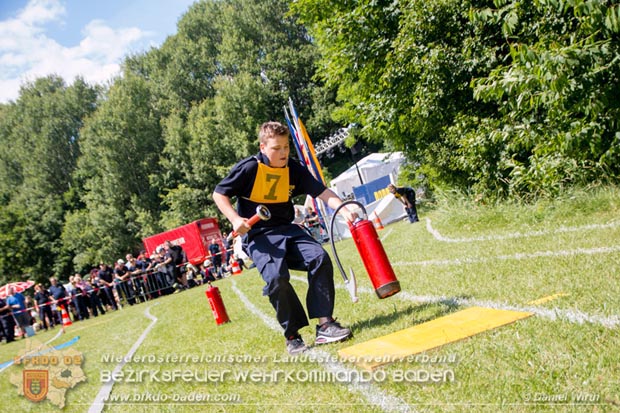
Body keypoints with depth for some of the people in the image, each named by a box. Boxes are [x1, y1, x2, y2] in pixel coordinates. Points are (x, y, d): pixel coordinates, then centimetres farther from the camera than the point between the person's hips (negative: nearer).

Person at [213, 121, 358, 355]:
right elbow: (219, 194, -2)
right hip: (258, 235, -4)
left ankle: (325, 324, -12)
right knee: (276, 277, -29)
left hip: (287, 230, 5)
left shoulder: (294, 169, 3)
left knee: (320, 258, -19)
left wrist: (344, 210, -20)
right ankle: (292, 335, -10)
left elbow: (322, 192, -3)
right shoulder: (249, 168, -9)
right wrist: (235, 219, -16)